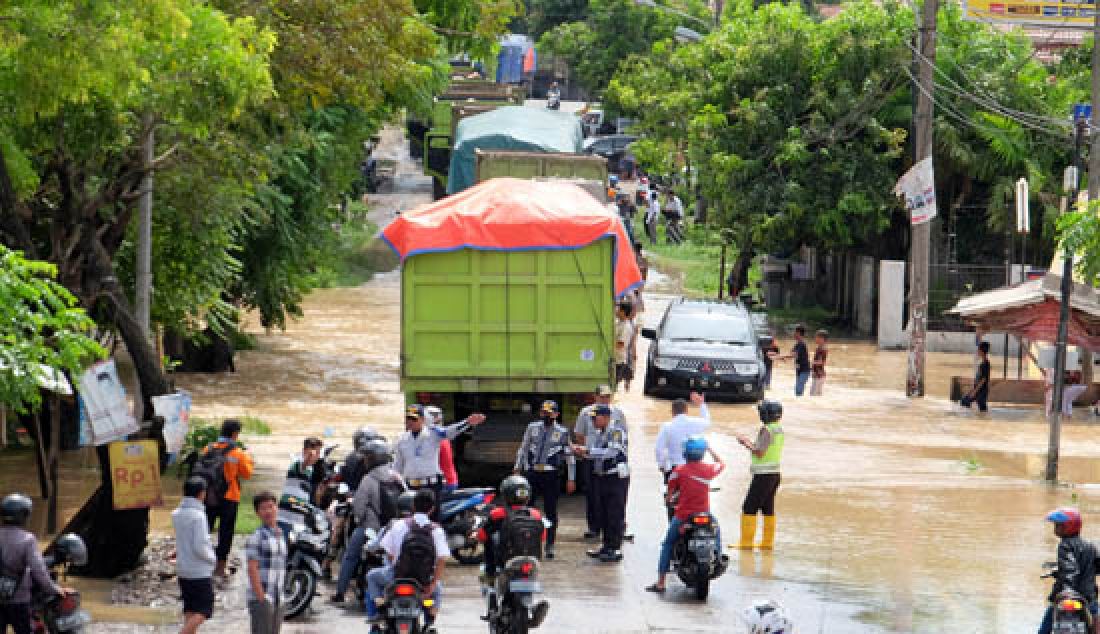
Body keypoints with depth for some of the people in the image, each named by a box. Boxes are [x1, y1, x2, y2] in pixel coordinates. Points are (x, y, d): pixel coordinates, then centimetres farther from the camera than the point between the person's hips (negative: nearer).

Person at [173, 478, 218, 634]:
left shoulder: (176, 514, 4)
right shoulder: (198, 516, -19)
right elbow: (200, 547, -20)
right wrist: (213, 559, -5)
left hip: (183, 570, 8)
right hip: (200, 572, -7)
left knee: (190, 610, 14)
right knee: (203, 612, -1)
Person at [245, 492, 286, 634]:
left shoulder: (281, 536, 14)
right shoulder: (256, 538, -9)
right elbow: (252, 569, -14)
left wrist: (280, 597, 16)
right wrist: (261, 598, -18)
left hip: (277, 600, 8)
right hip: (261, 599, -8)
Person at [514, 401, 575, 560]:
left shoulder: (562, 433, 3)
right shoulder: (532, 428, 9)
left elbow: (570, 456, 7)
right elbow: (523, 449, 16)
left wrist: (571, 479, 4)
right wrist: (517, 469, 11)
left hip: (551, 475, -2)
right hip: (531, 473, 2)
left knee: (551, 511, 1)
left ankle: (550, 546, 8)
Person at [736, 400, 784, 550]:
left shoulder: (766, 430, -17)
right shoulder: (779, 430, 11)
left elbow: (759, 452, -21)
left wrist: (746, 443, -7)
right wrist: (749, 443, 18)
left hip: (763, 474, -9)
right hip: (775, 473, 9)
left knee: (749, 508, -6)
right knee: (768, 508, 13)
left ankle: (746, 542, -8)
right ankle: (767, 542, 15)